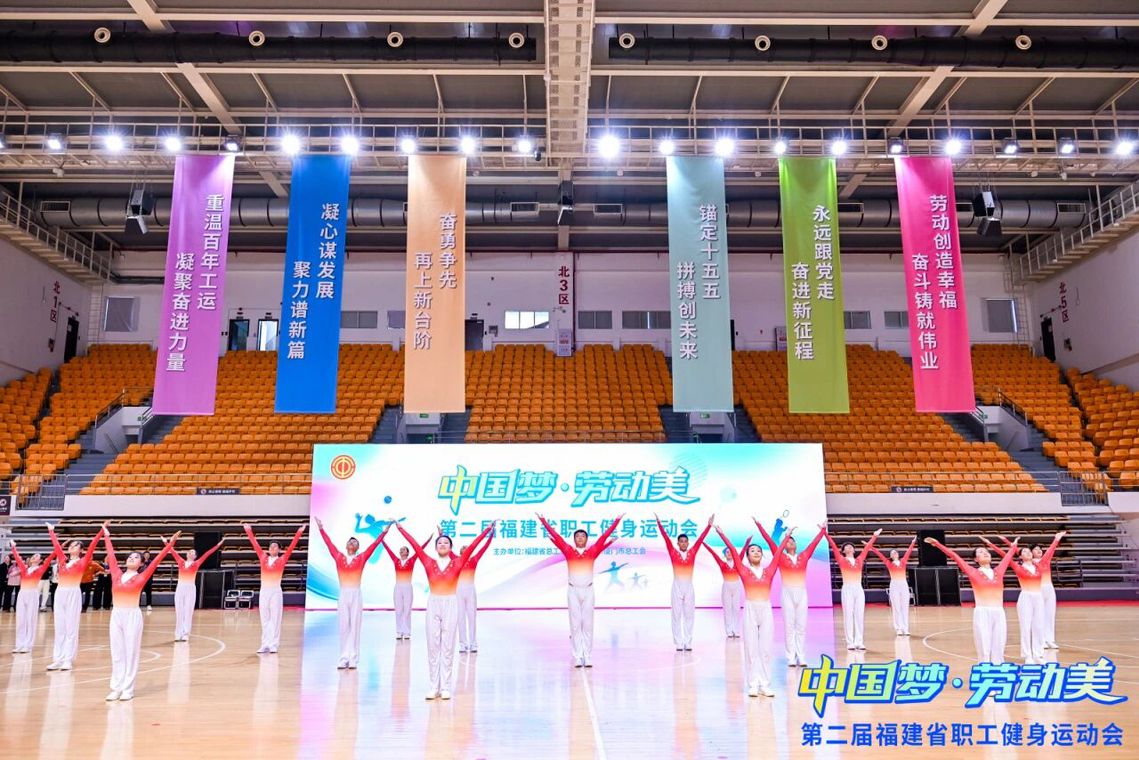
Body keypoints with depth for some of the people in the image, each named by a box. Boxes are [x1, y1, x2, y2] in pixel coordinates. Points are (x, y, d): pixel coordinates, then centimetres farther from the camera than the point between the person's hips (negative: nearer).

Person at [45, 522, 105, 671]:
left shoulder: (82, 562, 2)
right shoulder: (63, 560, 14)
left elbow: (92, 545, -6)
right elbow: (56, 545, 23)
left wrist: (102, 531, -12)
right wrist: (51, 531, 30)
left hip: (73, 594, -5)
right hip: (60, 593, 5)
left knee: (71, 628, -2)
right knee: (59, 627, 7)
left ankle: (68, 660, -1)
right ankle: (58, 659, 10)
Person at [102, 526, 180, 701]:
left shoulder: (141, 577, 0)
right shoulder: (117, 574, 10)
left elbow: (156, 561, -6)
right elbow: (111, 555, 18)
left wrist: (170, 543, -11)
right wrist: (106, 536, 24)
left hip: (133, 616, -4)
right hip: (116, 615, 4)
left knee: (131, 653, 1)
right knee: (116, 653, 7)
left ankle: (128, 689, 6)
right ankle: (116, 688, 14)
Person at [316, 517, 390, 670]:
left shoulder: (362, 558, 6)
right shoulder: (339, 557, 9)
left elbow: (374, 545, 4)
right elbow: (329, 543, 12)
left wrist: (384, 532, 3)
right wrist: (321, 529, 14)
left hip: (356, 595, -1)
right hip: (343, 595, 1)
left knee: (355, 627, 1)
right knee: (344, 627, 2)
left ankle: (353, 659, 3)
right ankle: (344, 658, 7)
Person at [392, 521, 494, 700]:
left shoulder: (457, 563, 0)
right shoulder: (429, 563, 3)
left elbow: (472, 547, -5)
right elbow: (416, 546, 2)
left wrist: (487, 530, -9)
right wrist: (401, 528, 1)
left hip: (450, 605, -1)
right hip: (433, 605, 1)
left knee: (447, 646, 2)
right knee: (433, 646, 4)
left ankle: (445, 687, 7)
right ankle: (434, 686, 10)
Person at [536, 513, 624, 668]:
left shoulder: (592, 551, 4)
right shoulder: (568, 551, 2)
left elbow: (604, 536, 4)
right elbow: (556, 536, 2)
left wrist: (616, 522, 3)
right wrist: (544, 521, 3)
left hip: (588, 590, 1)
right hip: (573, 591, 0)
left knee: (588, 624, 3)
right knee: (575, 624, 1)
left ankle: (588, 657, 5)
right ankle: (577, 658, 3)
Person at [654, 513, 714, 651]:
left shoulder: (692, 553, 5)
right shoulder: (673, 553, 0)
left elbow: (701, 539, 2)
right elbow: (666, 538, -5)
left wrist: (709, 525, -2)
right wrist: (659, 524, -11)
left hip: (689, 587, 2)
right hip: (677, 586, -2)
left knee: (689, 615, 4)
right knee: (677, 615, 2)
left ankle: (688, 643, 9)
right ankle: (678, 643, 5)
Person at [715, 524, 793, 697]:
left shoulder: (768, 571, 7)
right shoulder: (744, 571, 1)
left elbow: (778, 552, 11)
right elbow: (733, 551, -2)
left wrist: (787, 536, 14)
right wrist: (721, 533, -5)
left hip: (766, 610, 2)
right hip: (750, 610, -2)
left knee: (765, 649, 4)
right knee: (751, 649, 1)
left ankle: (765, 685, 9)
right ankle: (753, 685, 6)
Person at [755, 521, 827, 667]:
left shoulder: (804, 557, 10)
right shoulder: (781, 557, 3)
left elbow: (814, 542, 18)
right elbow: (769, 540, 1)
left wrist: (823, 529, 24)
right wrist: (759, 525, 0)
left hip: (802, 593, 3)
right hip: (787, 593, -2)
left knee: (801, 626, 4)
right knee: (789, 626, -1)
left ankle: (801, 657, 9)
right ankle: (791, 658, 3)